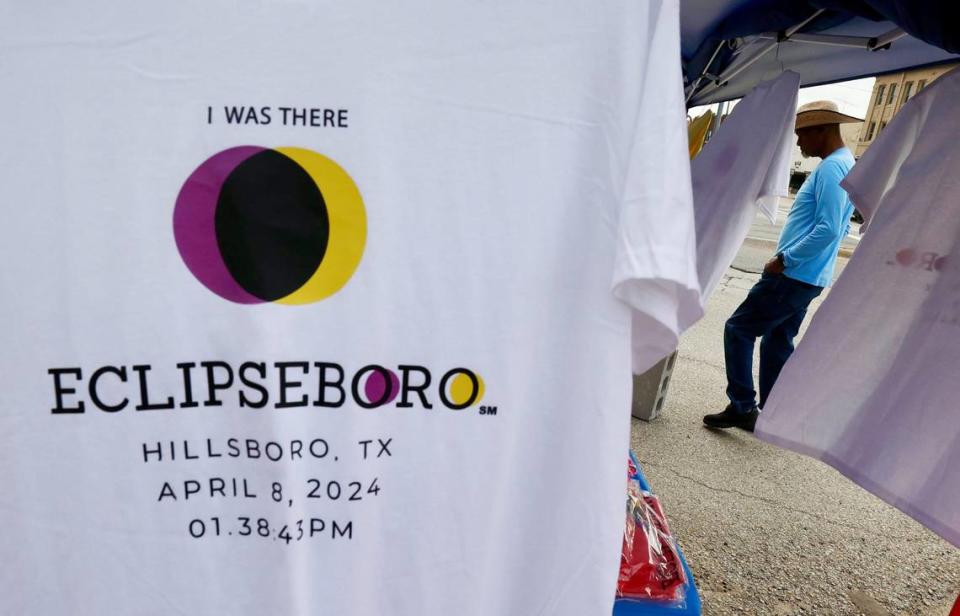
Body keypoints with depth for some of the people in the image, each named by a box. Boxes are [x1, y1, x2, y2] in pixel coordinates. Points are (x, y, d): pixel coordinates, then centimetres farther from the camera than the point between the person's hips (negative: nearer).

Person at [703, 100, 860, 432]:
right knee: (778, 343, 16)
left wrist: (784, 260, -18)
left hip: (793, 276, -10)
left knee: (738, 329, -3)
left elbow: (827, 230, -25)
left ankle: (742, 407, 2)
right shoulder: (845, 165, 17)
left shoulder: (830, 168, -16)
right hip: (808, 277, 10)